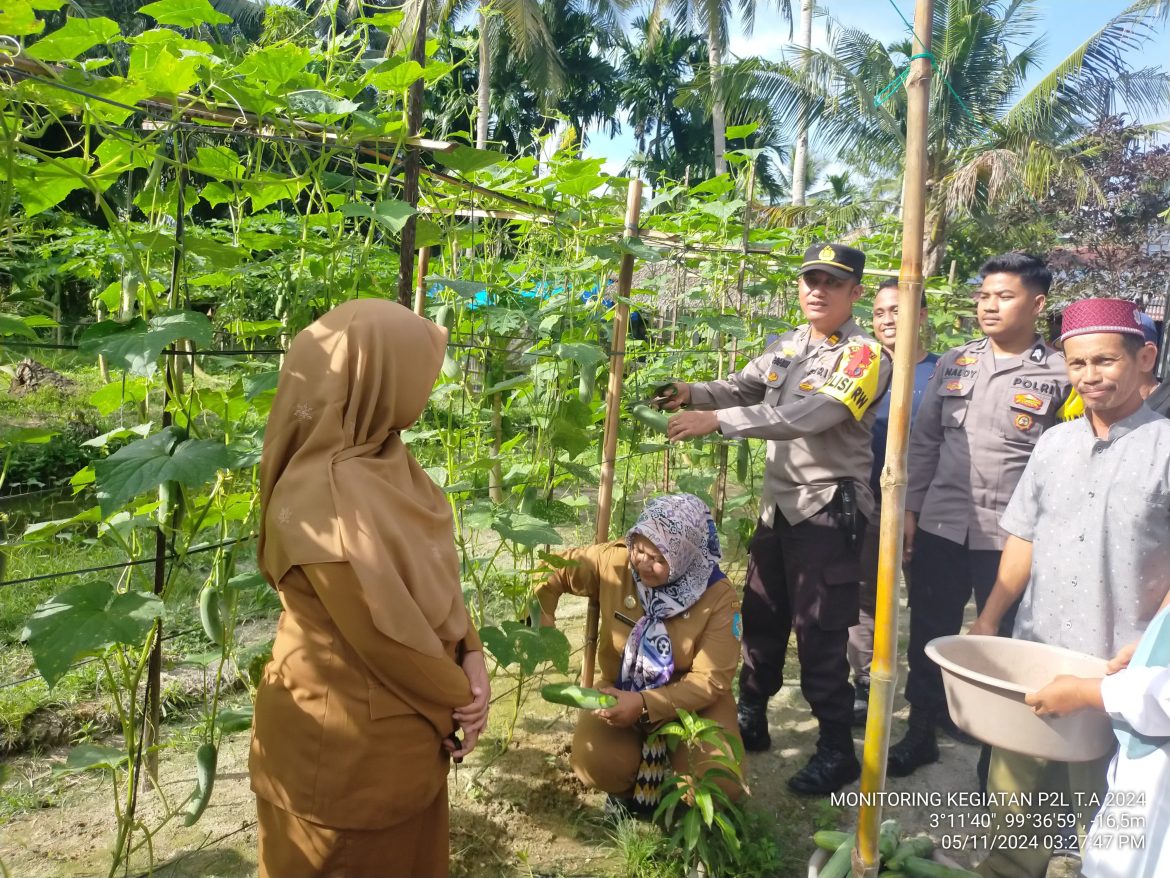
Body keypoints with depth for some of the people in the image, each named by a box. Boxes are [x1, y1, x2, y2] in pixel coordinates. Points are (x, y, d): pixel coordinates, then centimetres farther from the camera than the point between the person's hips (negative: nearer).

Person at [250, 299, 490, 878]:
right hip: (347, 738, -7)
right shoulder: (321, 496, -30)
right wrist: (458, 697, -10)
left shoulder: (384, 460, -3)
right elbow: (384, 629, -25)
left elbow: (437, 575, 4)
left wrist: (470, 657, -7)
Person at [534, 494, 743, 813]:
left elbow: (711, 680, -20)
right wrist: (540, 613, -20)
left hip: (694, 701, -1)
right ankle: (629, 786, 11)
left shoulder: (719, 597, -20)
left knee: (720, 780, -26)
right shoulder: (614, 560, -16)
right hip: (621, 691, 1)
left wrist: (646, 705, -32)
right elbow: (555, 571, 0)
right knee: (595, 764, -27)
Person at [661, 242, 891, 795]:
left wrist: (716, 420, -31)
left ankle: (837, 750, 15)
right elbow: (741, 388, 3)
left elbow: (805, 418, -27)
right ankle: (750, 720, 34)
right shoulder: (788, 346, 10)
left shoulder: (865, 356, -14)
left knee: (818, 633, -2)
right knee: (761, 616, 16)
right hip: (779, 502, 7)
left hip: (829, 508, -7)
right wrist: (692, 393, -19)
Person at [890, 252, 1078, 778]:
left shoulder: (1059, 375, -2)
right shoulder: (953, 363, 8)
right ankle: (920, 733, 29)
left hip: (1012, 536, -3)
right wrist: (910, 509, 5)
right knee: (929, 635, 12)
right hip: (941, 526, 3)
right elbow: (924, 441, 9)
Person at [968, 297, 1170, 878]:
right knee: (1013, 785, 14)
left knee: (1102, 806, 8)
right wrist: (989, 621, 8)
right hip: (1033, 654, 5)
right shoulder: (1054, 443, 7)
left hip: (1119, 671, -4)